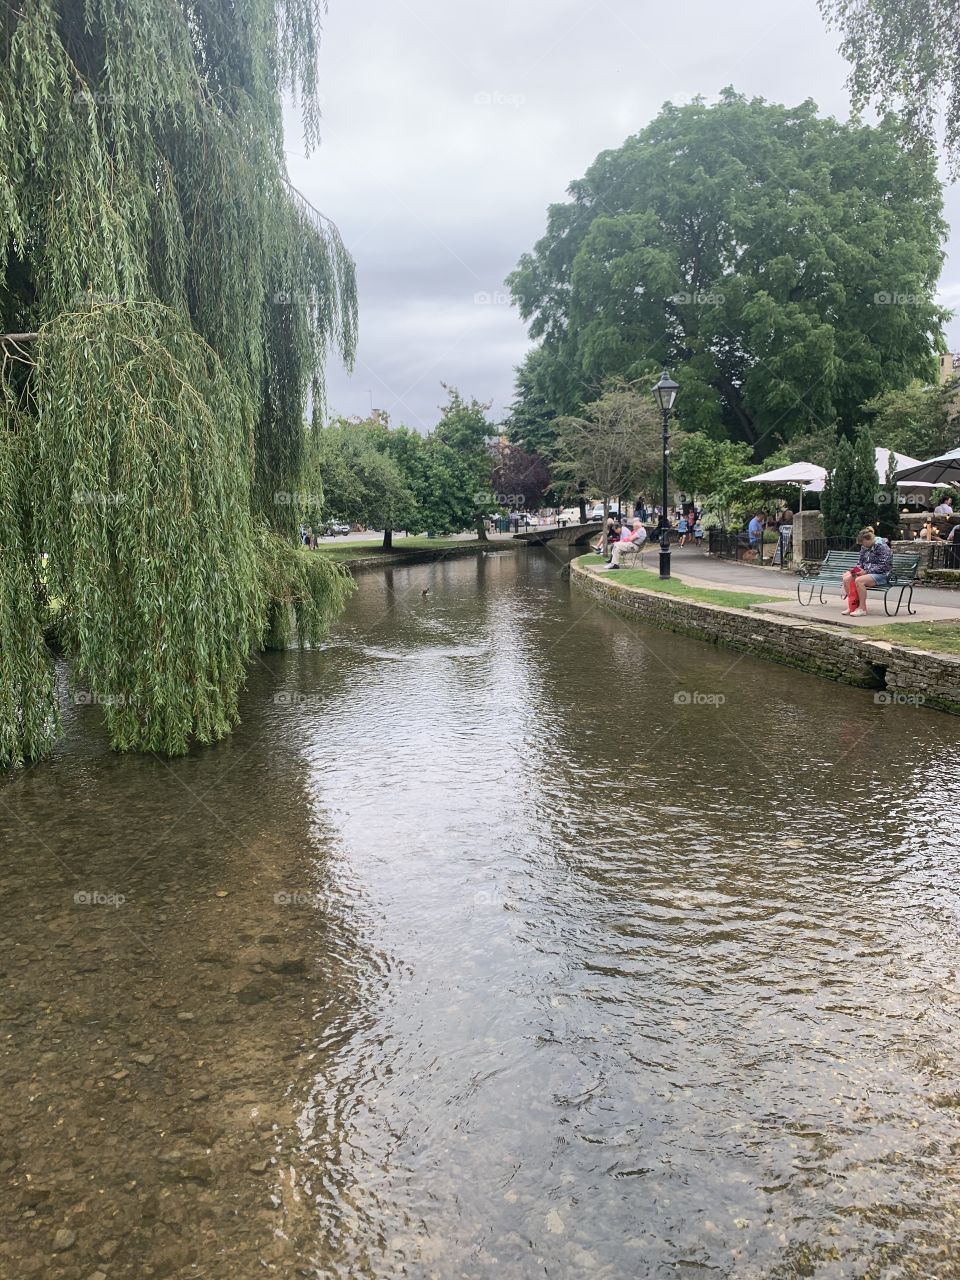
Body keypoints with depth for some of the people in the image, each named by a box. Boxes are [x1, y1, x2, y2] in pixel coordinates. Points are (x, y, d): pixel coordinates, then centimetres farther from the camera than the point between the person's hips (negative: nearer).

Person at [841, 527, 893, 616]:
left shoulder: (882, 547, -13)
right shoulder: (864, 547, 10)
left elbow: (884, 566, -18)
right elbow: (861, 563, 21)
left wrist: (866, 571, -22)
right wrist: (856, 569, -3)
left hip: (881, 575, -8)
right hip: (866, 573, 8)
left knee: (859, 580, -34)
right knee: (847, 578, -14)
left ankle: (862, 608, -24)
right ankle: (852, 605, -8)